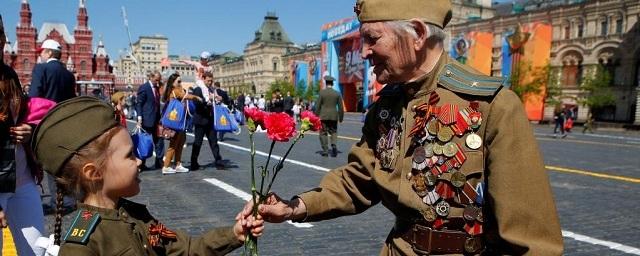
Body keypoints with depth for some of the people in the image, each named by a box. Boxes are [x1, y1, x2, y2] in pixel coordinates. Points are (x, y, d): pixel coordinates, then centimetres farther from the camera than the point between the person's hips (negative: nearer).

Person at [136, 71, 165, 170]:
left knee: (159, 141, 7)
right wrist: (139, 118, -18)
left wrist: (159, 117, 15)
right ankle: (142, 164, 10)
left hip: (156, 120, 7)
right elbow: (138, 103, -11)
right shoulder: (144, 87, -9)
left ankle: (159, 162, 15)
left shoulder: (157, 88, 14)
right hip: (147, 120, -7)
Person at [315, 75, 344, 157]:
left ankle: (325, 150, 7)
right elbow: (340, 107, 4)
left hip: (323, 116, -2)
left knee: (323, 133, 7)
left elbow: (318, 106, -4)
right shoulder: (337, 93, 1)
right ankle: (334, 144, -11)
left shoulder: (321, 92, -5)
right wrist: (341, 117, 13)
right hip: (334, 116, 2)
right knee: (334, 132, 13)